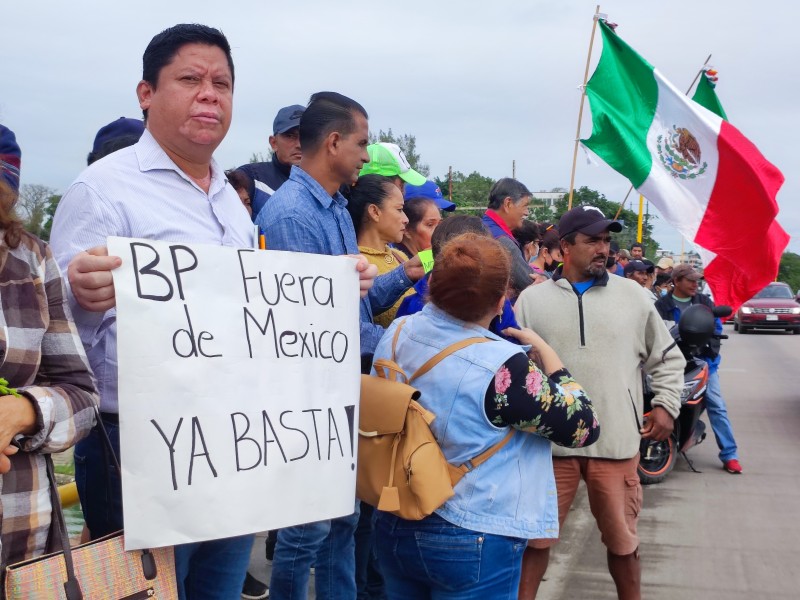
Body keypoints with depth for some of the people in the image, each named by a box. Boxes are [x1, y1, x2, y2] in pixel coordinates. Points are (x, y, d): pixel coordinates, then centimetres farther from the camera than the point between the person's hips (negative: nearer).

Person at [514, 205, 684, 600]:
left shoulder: (632, 295, 4)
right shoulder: (532, 299, 0)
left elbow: (667, 357, 14)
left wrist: (666, 404, 3)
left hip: (616, 442, 1)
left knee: (622, 538, 15)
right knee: (535, 535, 9)